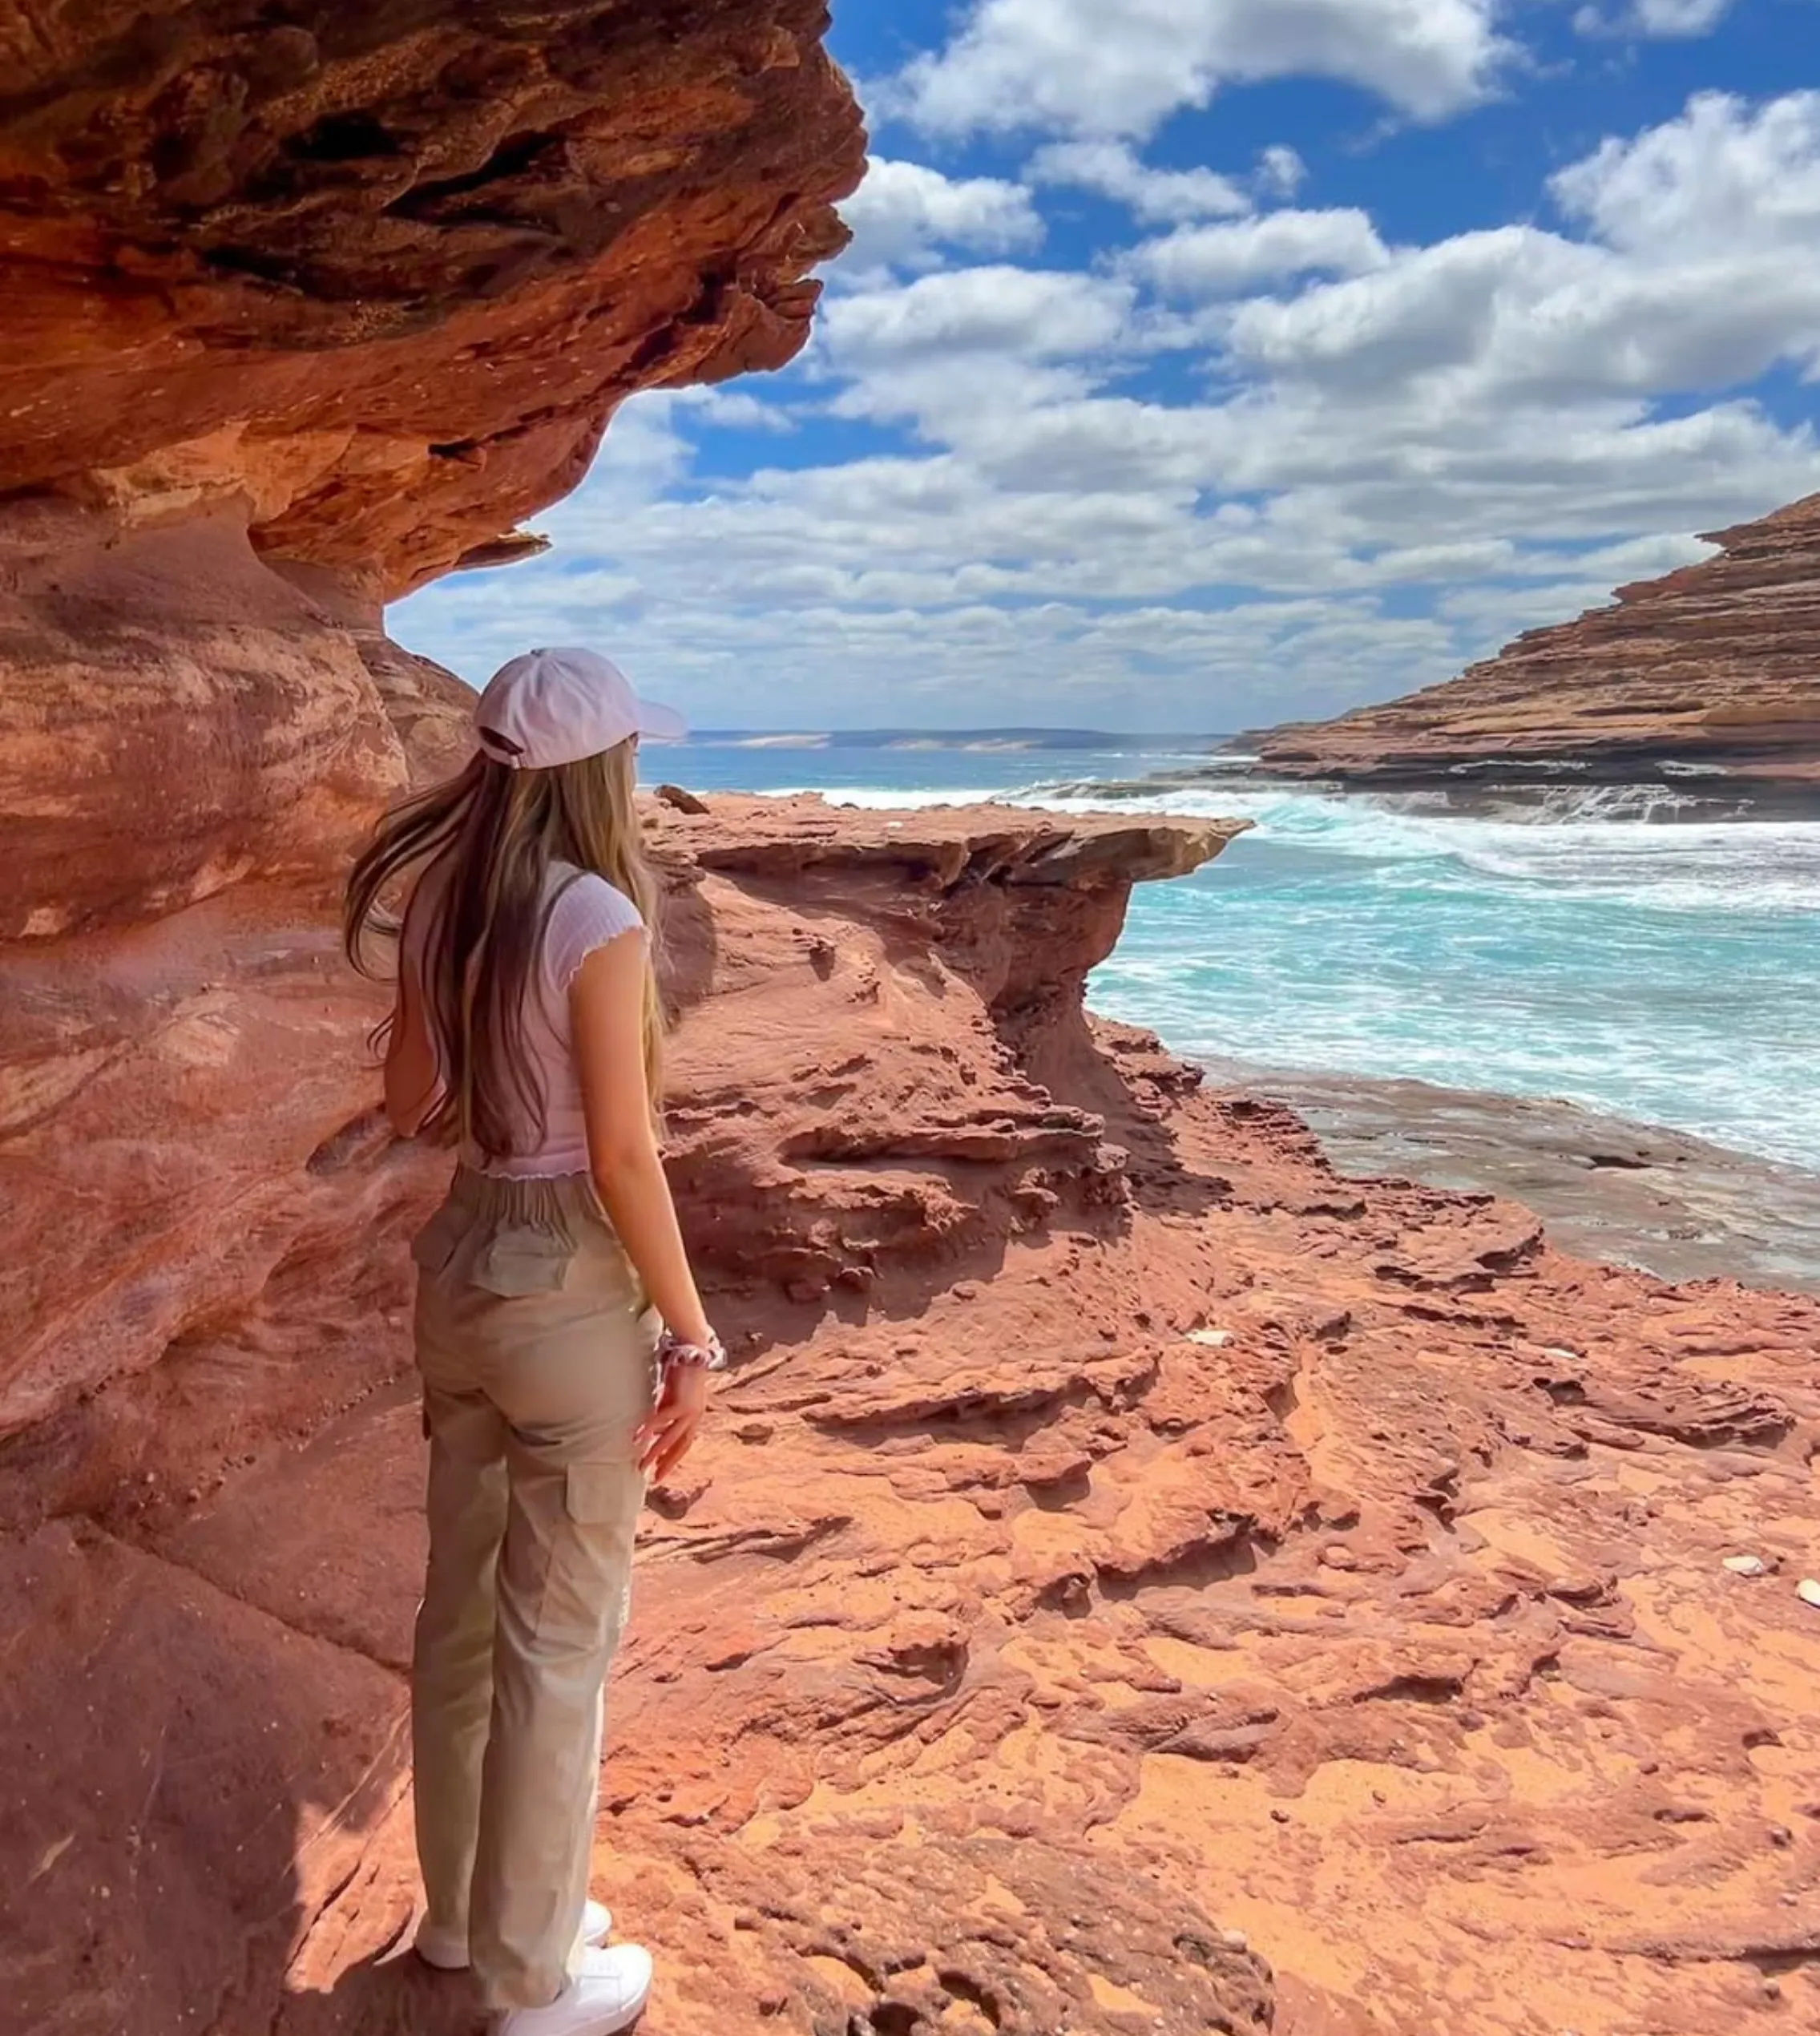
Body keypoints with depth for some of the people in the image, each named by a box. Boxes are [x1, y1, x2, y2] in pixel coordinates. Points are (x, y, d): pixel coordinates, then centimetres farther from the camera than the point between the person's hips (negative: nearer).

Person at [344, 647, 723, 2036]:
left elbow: (411, 1104, 11)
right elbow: (622, 1158, -19)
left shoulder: (443, 906, 3)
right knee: (559, 1641, 8)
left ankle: (465, 1911, 40)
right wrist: (692, 1337, -12)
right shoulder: (596, 917, -19)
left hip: (464, 1267, 8)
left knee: (463, 1610, 20)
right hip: (571, 1292, -8)